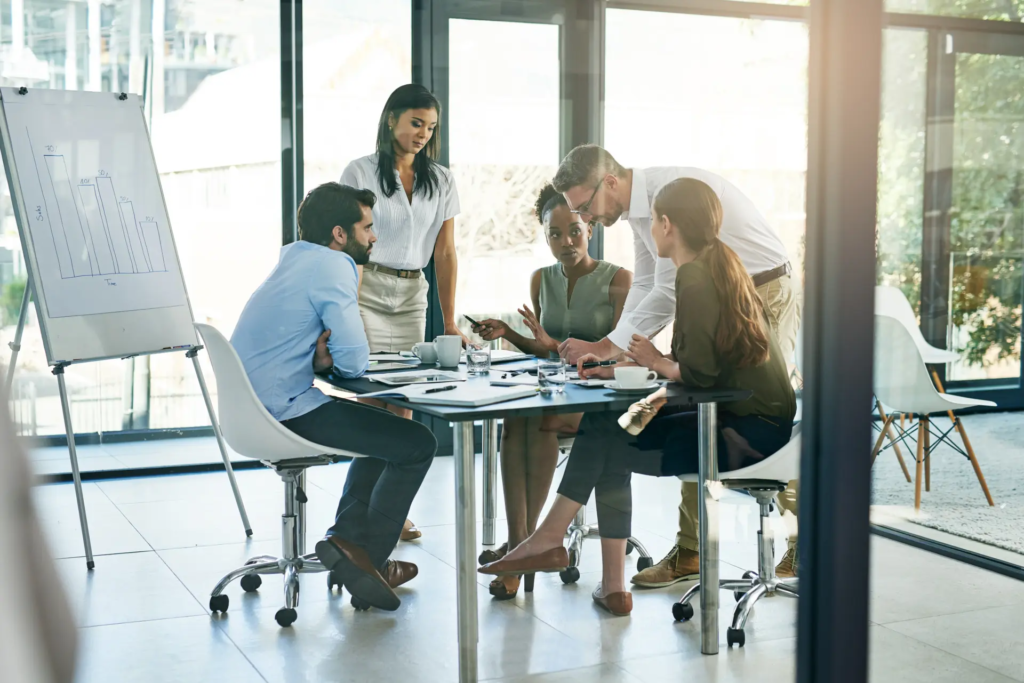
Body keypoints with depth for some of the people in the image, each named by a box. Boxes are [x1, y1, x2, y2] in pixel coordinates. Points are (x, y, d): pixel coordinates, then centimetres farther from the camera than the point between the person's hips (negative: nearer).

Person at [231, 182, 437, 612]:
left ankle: (347, 538, 16)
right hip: (284, 412, -10)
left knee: (380, 429, 26)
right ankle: (366, 557, 4)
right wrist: (331, 357, 4)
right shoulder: (332, 268, -14)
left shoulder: (295, 257, 15)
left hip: (250, 410, 10)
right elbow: (355, 362, -17)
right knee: (418, 444, -3)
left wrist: (321, 356, -3)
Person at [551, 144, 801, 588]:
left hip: (763, 299, -10)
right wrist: (612, 353, 3)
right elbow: (644, 286, 14)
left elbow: (670, 291, -26)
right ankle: (690, 553, 13)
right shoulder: (638, 208, 6)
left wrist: (605, 347, -20)